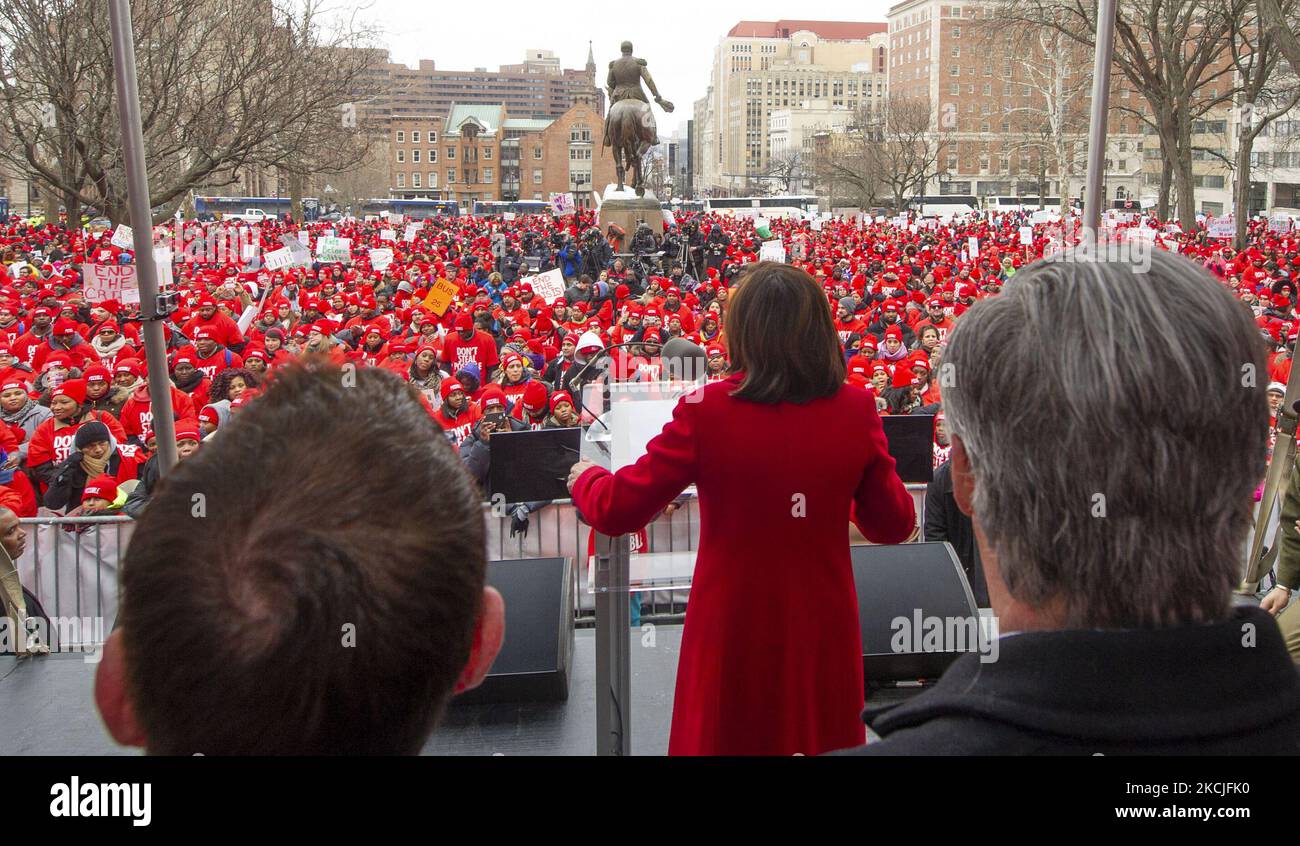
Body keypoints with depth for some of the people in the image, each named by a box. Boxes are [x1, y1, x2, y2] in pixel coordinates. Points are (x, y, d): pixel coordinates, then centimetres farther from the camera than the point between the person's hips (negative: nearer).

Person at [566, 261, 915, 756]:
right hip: (822, 624, 2)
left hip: (732, 629, -2)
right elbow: (894, 525, 1)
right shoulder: (856, 410, -10)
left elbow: (616, 511, -9)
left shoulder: (706, 411, -16)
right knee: (822, 738, 21)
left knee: (724, 738, 18)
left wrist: (584, 476, 12)